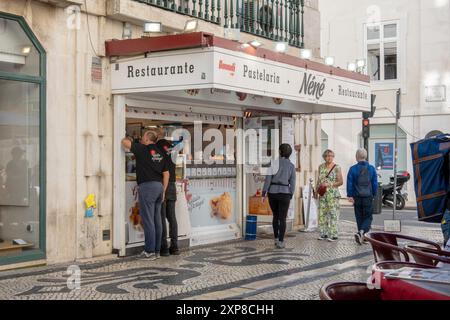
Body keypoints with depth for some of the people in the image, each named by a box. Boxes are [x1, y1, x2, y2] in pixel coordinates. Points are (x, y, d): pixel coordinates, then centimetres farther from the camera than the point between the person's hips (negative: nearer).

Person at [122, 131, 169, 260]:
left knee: (148, 220, -5)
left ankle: (150, 251, -4)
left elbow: (124, 142, 0)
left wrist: (130, 140, 23)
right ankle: (157, 250, 14)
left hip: (147, 186, -7)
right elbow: (166, 174, 14)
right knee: (157, 220, 10)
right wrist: (163, 191, 18)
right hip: (159, 186, 7)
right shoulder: (160, 153, 14)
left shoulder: (142, 149, -5)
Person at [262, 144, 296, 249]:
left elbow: (268, 178, -7)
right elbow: (292, 183, 1)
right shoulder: (291, 166, 1)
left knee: (275, 216, 19)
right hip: (284, 193, -1)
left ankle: (276, 239, 22)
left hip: (272, 192, 1)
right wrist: (290, 197, 9)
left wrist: (264, 193, -5)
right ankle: (280, 242, -7)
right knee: (282, 219, 2)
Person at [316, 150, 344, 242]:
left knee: (333, 214, -8)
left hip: (333, 194, -5)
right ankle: (324, 233, 13)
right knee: (322, 213, 5)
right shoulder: (321, 167, 12)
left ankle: (334, 235, -6)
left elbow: (341, 182, -6)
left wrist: (329, 184, -15)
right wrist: (316, 190, 16)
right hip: (322, 194, 5)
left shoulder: (336, 168, -3)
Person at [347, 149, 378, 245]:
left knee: (359, 218, 12)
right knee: (368, 218, 4)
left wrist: (350, 196, -6)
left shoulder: (353, 169, -4)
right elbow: (375, 184, 2)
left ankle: (361, 237, 16)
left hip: (357, 197, 0)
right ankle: (361, 232, -20)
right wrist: (374, 195, 13)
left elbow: (349, 183, -8)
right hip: (368, 197, 0)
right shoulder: (371, 169, 0)